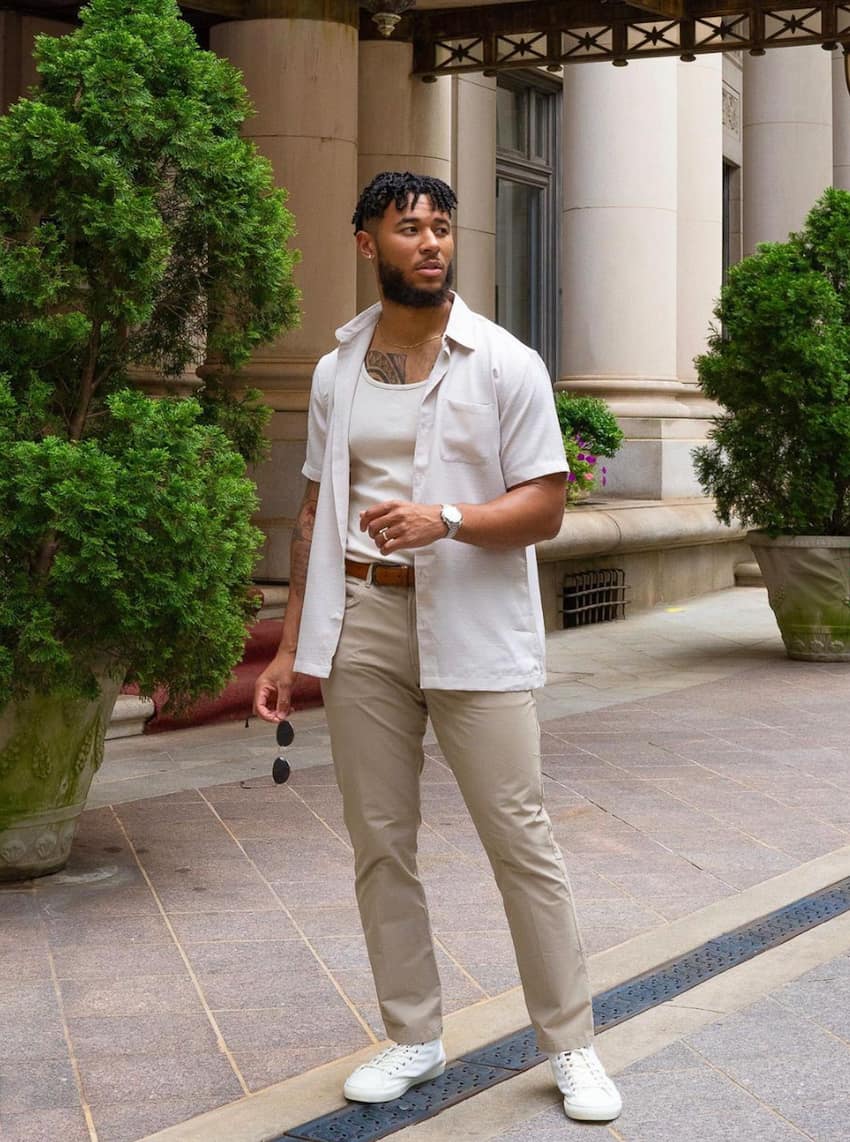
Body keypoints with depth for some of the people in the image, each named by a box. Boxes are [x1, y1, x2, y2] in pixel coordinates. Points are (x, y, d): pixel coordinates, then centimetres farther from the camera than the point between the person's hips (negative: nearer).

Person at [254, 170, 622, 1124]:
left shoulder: (505, 365, -1)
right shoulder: (335, 372, 10)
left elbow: (544, 508, -3)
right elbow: (317, 512, 14)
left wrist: (447, 519, -22)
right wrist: (290, 645, 11)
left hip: (472, 624, -3)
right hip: (362, 623, 4)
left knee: (521, 839, -2)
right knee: (379, 841, 7)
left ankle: (570, 1045, 10)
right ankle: (413, 1037, 21)